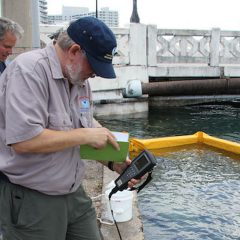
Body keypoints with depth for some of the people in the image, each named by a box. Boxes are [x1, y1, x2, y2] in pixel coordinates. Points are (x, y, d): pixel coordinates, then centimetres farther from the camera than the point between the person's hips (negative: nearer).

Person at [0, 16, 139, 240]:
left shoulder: (79, 80, 6)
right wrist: (86, 135, -21)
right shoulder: (29, 70, -20)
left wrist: (113, 163, 1)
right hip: (29, 201, -7)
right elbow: (23, 140, -29)